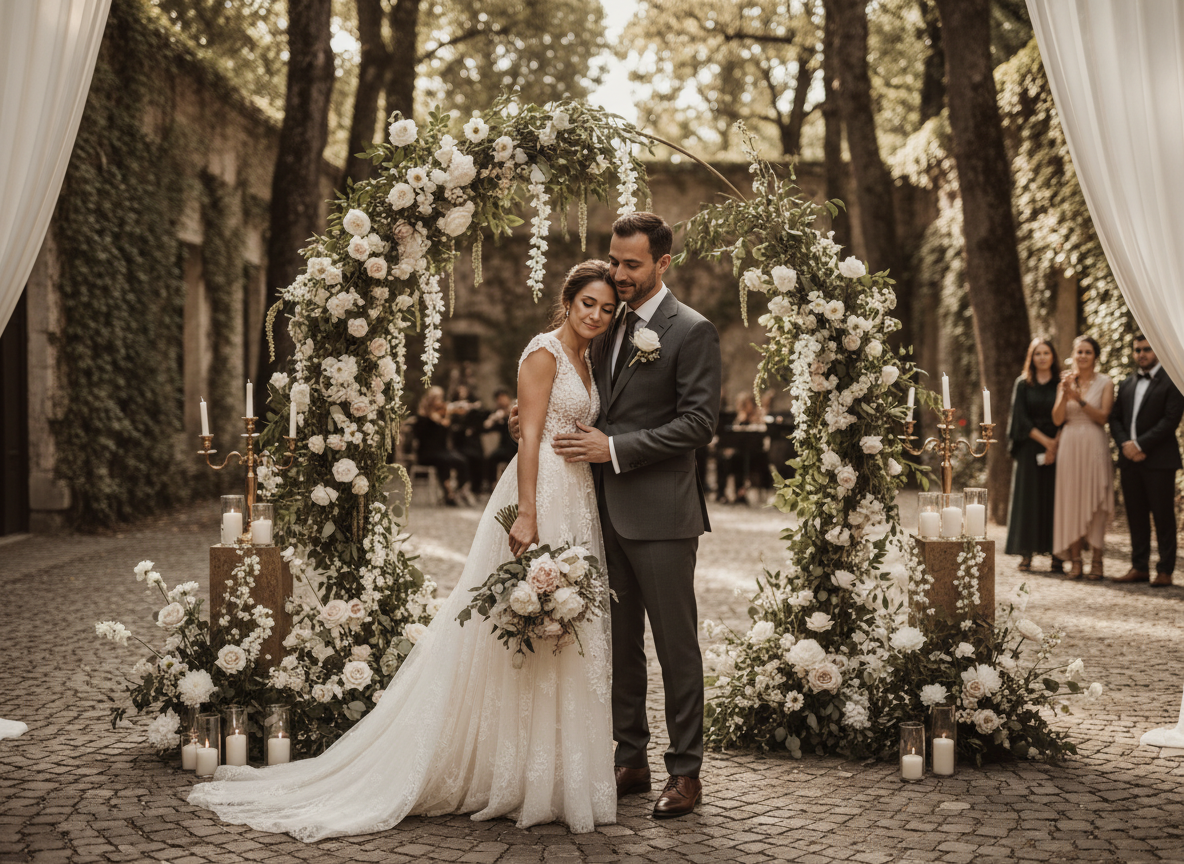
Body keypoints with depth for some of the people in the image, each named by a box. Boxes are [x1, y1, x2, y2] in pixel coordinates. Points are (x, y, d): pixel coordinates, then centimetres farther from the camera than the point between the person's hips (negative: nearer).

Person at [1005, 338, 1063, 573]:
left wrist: (1055, 446, -10)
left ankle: (1057, 555, -2)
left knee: (1054, 499, -3)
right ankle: (1026, 555, -1)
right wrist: (1045, 440, -9)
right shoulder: (1022, 384, 7)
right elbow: (1021, 418, 0)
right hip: (1029, 448, 0)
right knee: (1028, 499, -2)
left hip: (1056, 449, 0)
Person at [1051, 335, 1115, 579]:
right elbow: (1057, 419, 2)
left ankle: (1096, 560, 0)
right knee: (1071, 501, 0)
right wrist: (1065, 394, -12)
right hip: (1070, 446, 2)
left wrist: (1080, 399, -17)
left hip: (1094, 446, -2)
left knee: (1095, 501, -3)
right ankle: (1075, 560, 3)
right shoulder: (1065, 381, 10)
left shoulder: (1104, 383, 3)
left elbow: (1102, 417, -7)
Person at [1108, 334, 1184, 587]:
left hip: (1159, 460, -6)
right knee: (1136, 516, 8)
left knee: (1163, 517, -3)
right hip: (1129, 460, 6)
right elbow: (1114, 418, 14)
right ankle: (1140, 568, 13)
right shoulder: (1126, 385, 18)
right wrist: (1125, 444, -5)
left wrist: (1140, 444, -15)